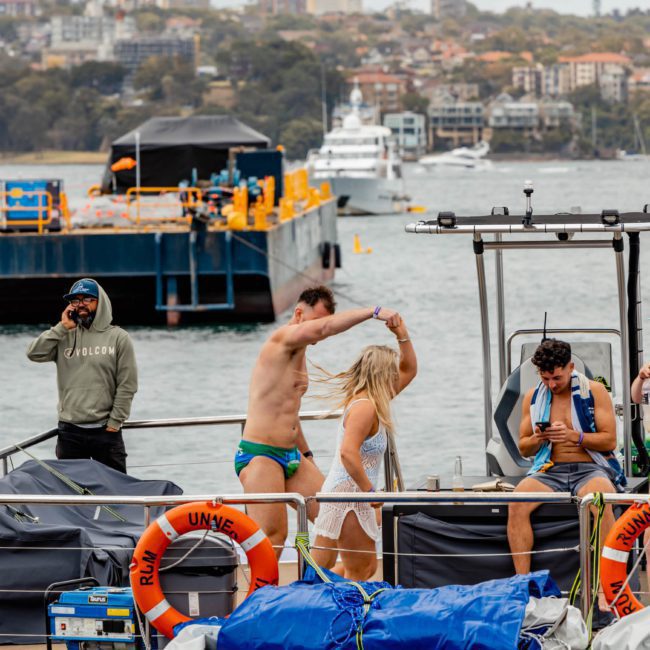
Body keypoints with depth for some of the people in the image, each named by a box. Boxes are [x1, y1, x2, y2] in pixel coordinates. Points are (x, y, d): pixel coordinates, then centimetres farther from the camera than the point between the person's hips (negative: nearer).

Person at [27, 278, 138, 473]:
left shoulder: (118, 337, 1)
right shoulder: (64, 337, 8)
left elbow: (127, 385, -2)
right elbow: (34, 353, -6)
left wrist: (114, 422, -7)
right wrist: (62, 328, -7)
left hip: (105, 430, -2)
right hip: (69, 431, 2)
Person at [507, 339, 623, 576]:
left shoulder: (594, 391, 4)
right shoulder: (533, 397, 13)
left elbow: (610, 441, -1)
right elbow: (523, 449, 18)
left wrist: (573, 436, -16)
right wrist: (537, 439, -5)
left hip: (590, 468, -3)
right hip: (550, 470, 3)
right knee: (517, 503, -28)